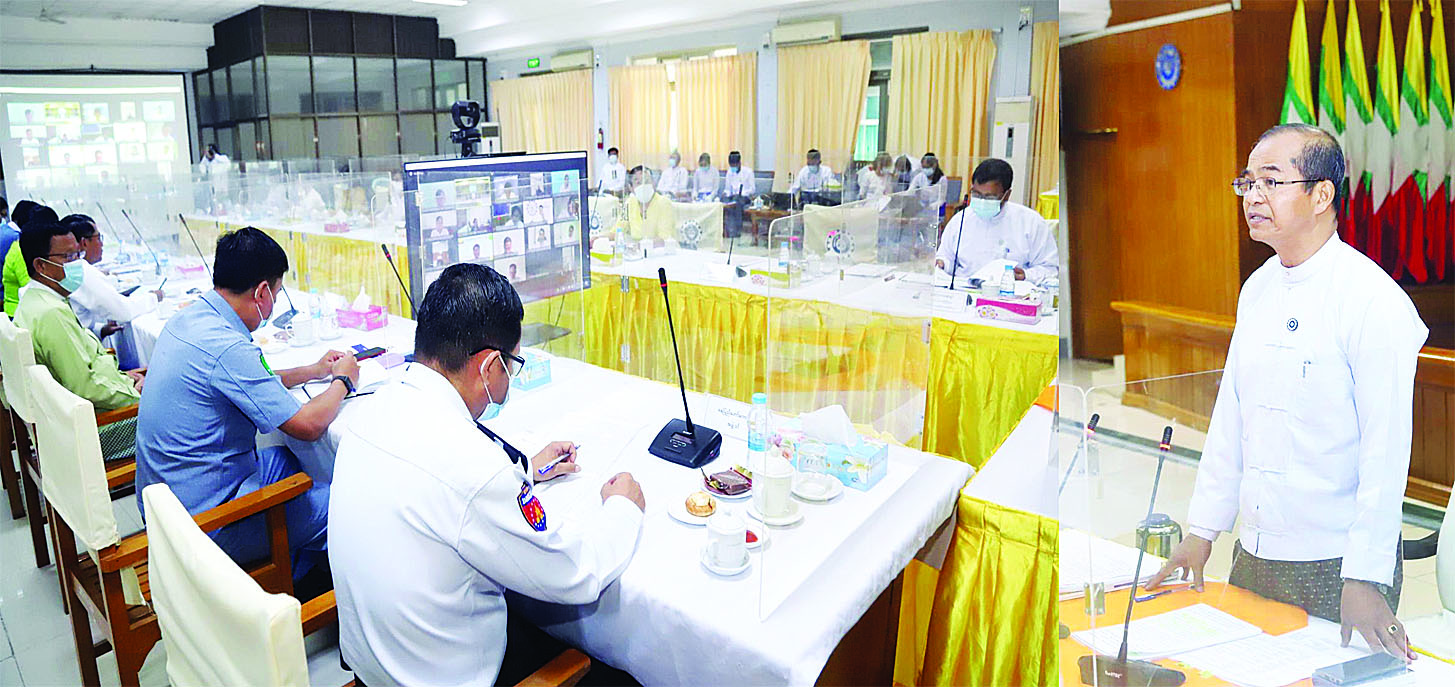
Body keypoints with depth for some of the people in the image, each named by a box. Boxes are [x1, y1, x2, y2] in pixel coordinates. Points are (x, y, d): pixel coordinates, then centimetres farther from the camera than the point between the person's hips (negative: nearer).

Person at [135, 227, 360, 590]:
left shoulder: (188, 317, 2)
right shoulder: (227, 348, -28)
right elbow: (309, 425, -23)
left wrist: (312, 370, 21)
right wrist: (342, 380, -5)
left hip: (165, 493, 10)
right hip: (206, 524, -10)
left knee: (291, 460, 23)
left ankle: (290, 585, 29)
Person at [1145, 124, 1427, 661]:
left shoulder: (1376, 300, -14)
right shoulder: (1257, 288, 6)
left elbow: (1386, 451, -17)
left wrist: (1364, 579, -18)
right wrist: (1202, 530, 9)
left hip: (1335, 567, -6)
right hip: (1253, 556, 6)